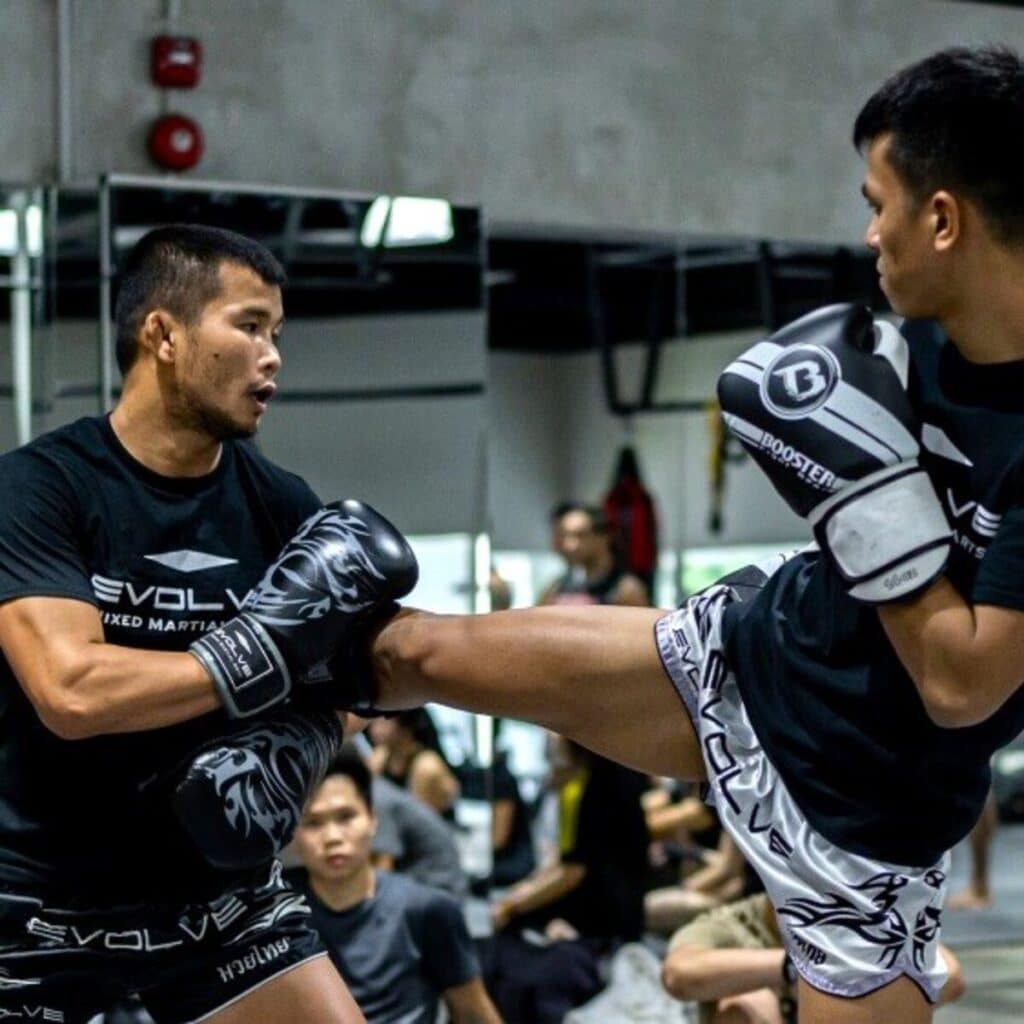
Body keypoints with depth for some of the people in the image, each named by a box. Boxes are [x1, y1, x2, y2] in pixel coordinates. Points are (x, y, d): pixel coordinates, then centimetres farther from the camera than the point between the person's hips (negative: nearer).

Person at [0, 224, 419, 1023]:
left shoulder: (281, 505, -1)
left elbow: (325, 695, 4)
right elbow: (72, 691, -26)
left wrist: (285, 754, -18)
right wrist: (268, 644, -24)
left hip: (214, 886, 4)